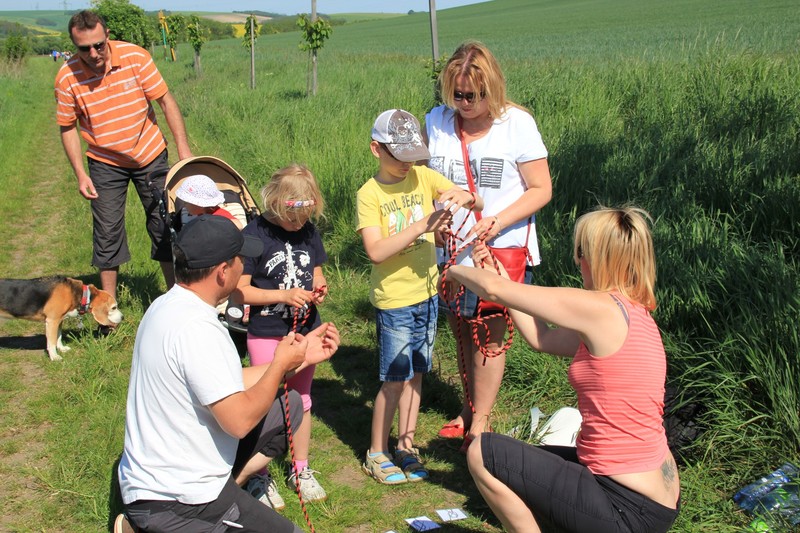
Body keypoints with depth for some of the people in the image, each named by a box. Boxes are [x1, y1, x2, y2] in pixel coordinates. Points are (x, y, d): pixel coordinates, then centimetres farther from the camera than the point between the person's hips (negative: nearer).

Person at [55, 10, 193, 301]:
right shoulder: (67, 77, -15)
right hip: (105, 163, 0)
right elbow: (68, 127, -4)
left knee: (164, 224, 7)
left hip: (150, 155, 0)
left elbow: (166, 101, -10)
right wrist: (80, 174, -9)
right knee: (107, 232, 3)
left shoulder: (135, 56, -17)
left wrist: (183, 148, -15)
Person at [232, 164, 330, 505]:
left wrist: (319, 289, -9)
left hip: (305, 330, 5)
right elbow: (240, 291, -15)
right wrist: (283, 296, -24)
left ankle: (301, 470, 32)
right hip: (266, 334, -5)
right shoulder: (254, 235, -15)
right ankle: (260, 477, 21)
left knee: (302, 401, 17)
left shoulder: (308, 231, 1)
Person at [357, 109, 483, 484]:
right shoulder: (369, 194, -10)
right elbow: (376, 251, -22)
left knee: (415, 373, 14)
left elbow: (478, 204, -1)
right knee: (395, 379, 0)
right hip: (393, 300, -4)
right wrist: (422, 226, -28)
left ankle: (406, 446, 28)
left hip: (427, 294, 5)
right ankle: (377, 454, 17)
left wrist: (464, 198, -25)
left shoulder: (424, 177, 2)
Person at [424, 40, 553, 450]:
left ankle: (479, 422, 16)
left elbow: (541, 190, -7)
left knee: (489, 336, 1)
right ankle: (469, 408, 34)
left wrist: (497, 222, -20)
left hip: (501, 247, -4)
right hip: (450, 247, 4)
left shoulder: (517, 123, -9)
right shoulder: (436, 121, 1)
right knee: (460, 329, 15)